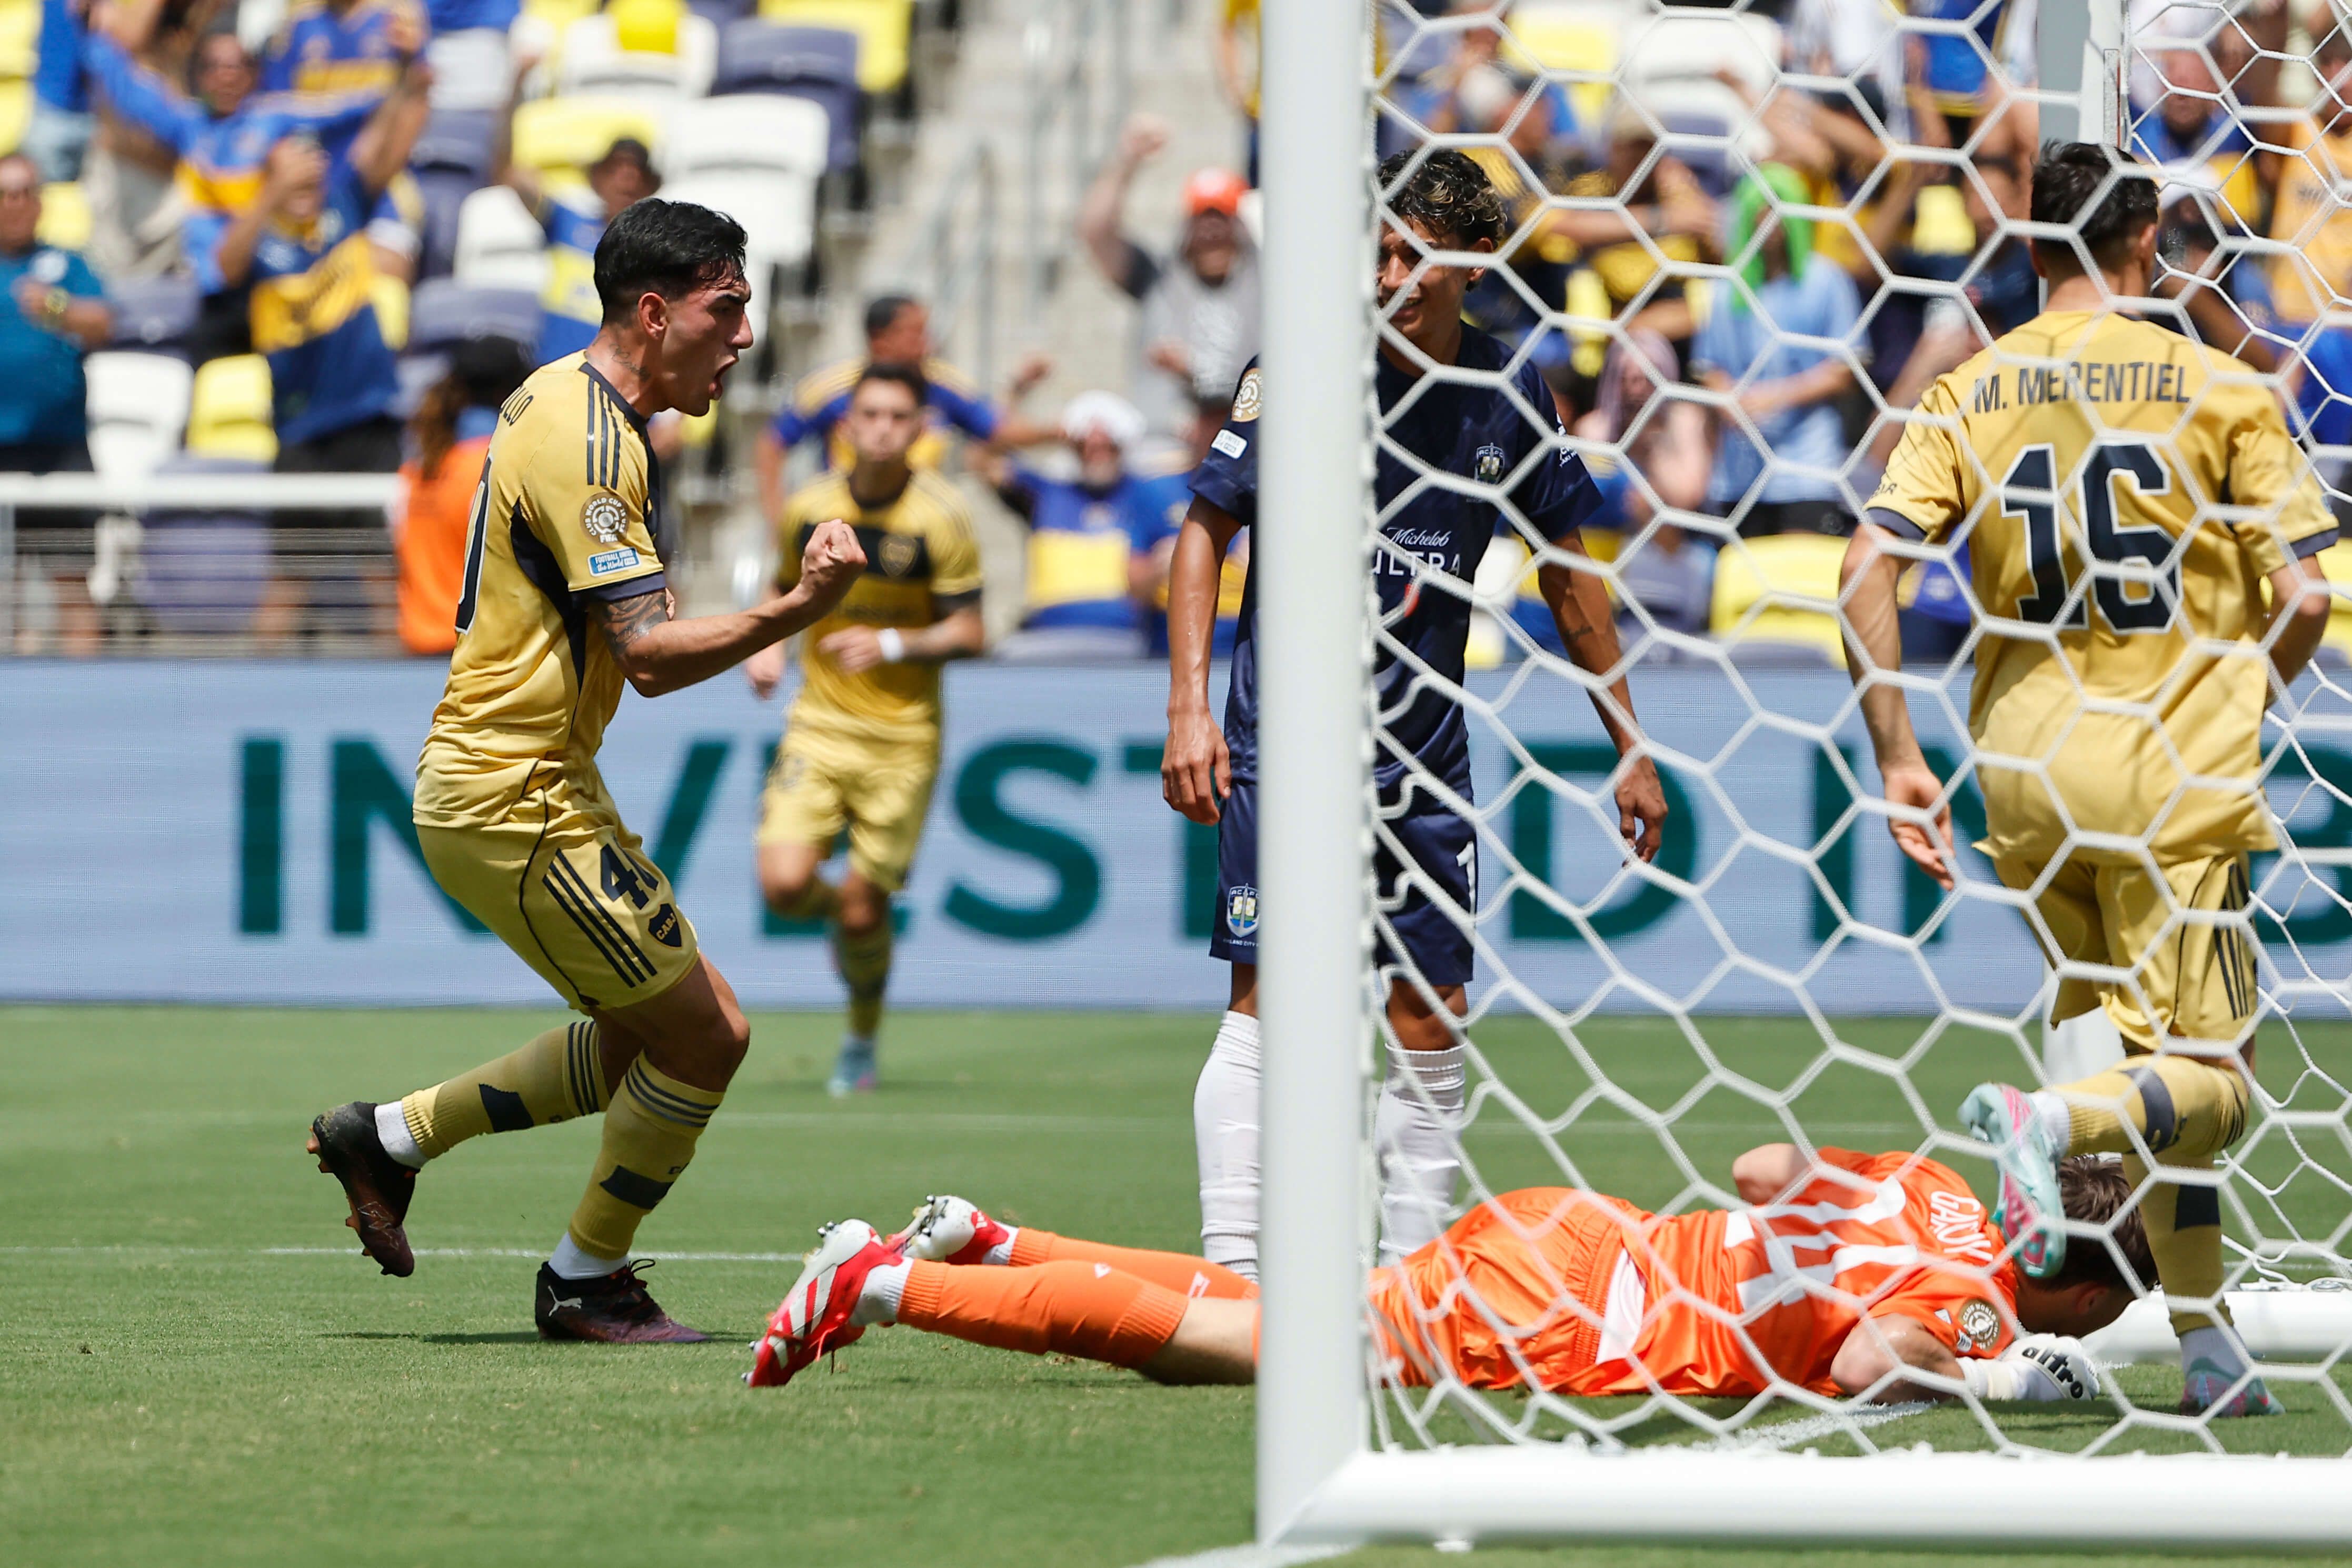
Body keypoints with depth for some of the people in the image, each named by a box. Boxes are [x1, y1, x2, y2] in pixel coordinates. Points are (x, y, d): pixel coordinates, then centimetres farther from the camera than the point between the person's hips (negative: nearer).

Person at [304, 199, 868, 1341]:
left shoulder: (564, 397, 11)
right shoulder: (587, 441, -21)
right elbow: (649, 656, -28)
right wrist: (797, 611, -37)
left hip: (541, 784, 10)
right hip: (516, 805, -10)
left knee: (645, 1043, 14)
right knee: (706, 1035, -4)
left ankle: (389, 1137, 21)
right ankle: (586, 1280, 12)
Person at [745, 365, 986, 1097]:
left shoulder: (941, 518, -8)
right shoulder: (809, 508, 2)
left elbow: (968, 632, -5)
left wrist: (893, 645, -22)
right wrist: (768, 644, 1)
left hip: (903, 735, -2)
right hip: (819, 723, 2)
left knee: (864, 911, -2)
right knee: (784, 884, -16)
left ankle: (862, 1043, 24)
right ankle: (841, 909, 22)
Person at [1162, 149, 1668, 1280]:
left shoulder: (1507, 392, 3)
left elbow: (1568, 571, 14)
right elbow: (1205, 529, 0)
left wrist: (1629, 745, 14)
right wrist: (1189, 710, -9)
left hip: (1424, 756, 4)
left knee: (1428, 1032, 4)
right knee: (1267, 1008, -9)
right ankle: (1233, 1275, -9)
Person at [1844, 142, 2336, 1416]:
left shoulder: (1970, 392, 4)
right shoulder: (2216, 387, -3)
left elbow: (1869, 565, -6)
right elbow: (2304, 597, -6)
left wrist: (1896, 758, -2)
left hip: (2025, 768, 4)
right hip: (2171, 772, -4)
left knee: (2130, 1044, 17)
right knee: (2209, 1079, 0)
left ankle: (2208, 1346, 14)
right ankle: (2050, 1118, -31)